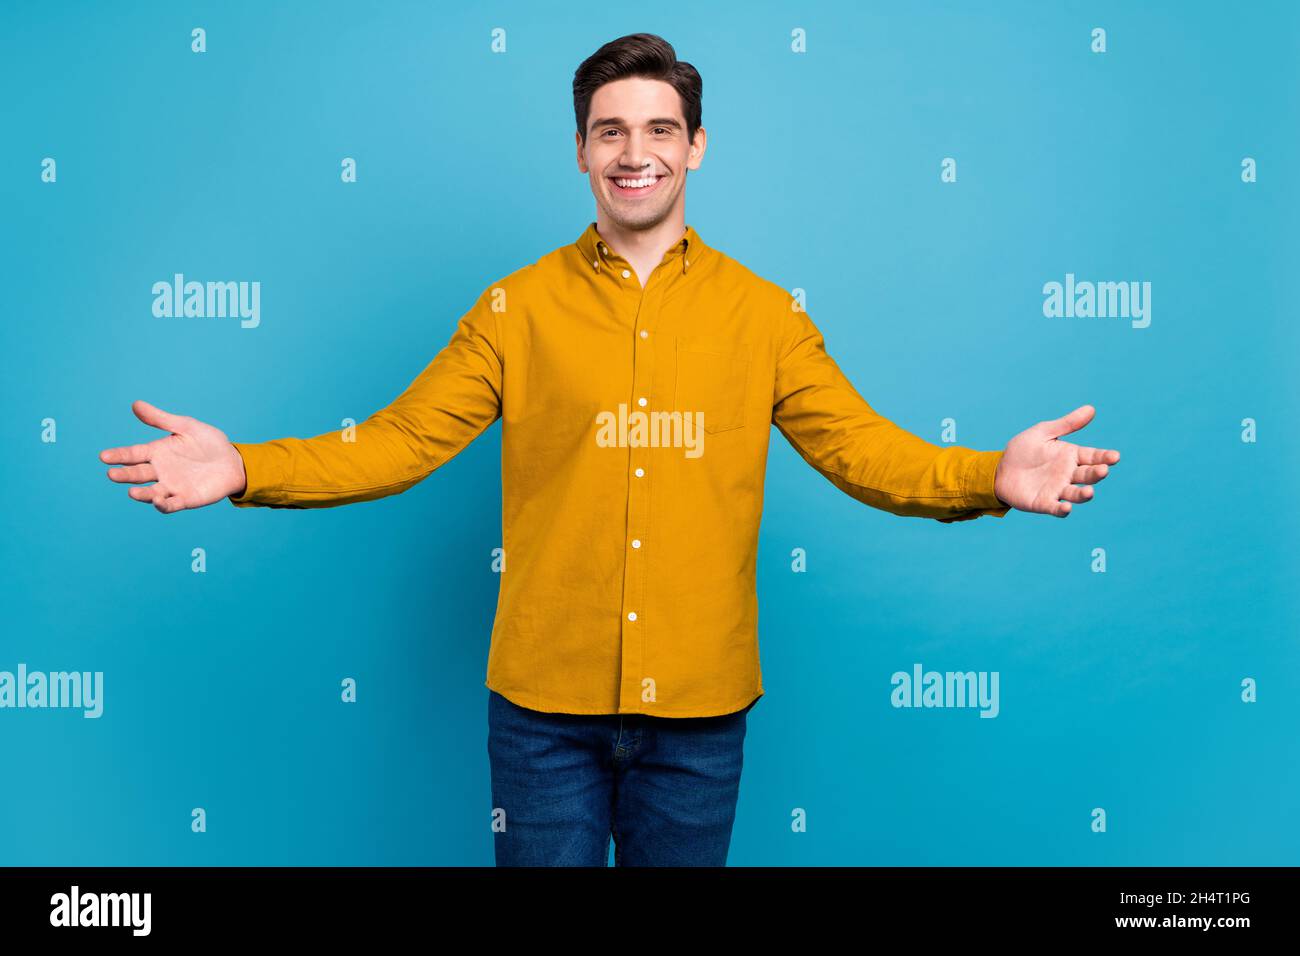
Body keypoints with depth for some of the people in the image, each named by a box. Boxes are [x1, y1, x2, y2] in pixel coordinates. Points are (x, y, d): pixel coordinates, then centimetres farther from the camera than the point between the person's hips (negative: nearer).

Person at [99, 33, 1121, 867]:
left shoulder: (764, 313, 1)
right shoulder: (518, 308, 0)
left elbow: (863, 446, -3)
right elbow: (400, 439, -3)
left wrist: (990, 476, -20)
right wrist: (243, 468, -15)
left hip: (699, 707, 1)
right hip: (545, 699, 0)